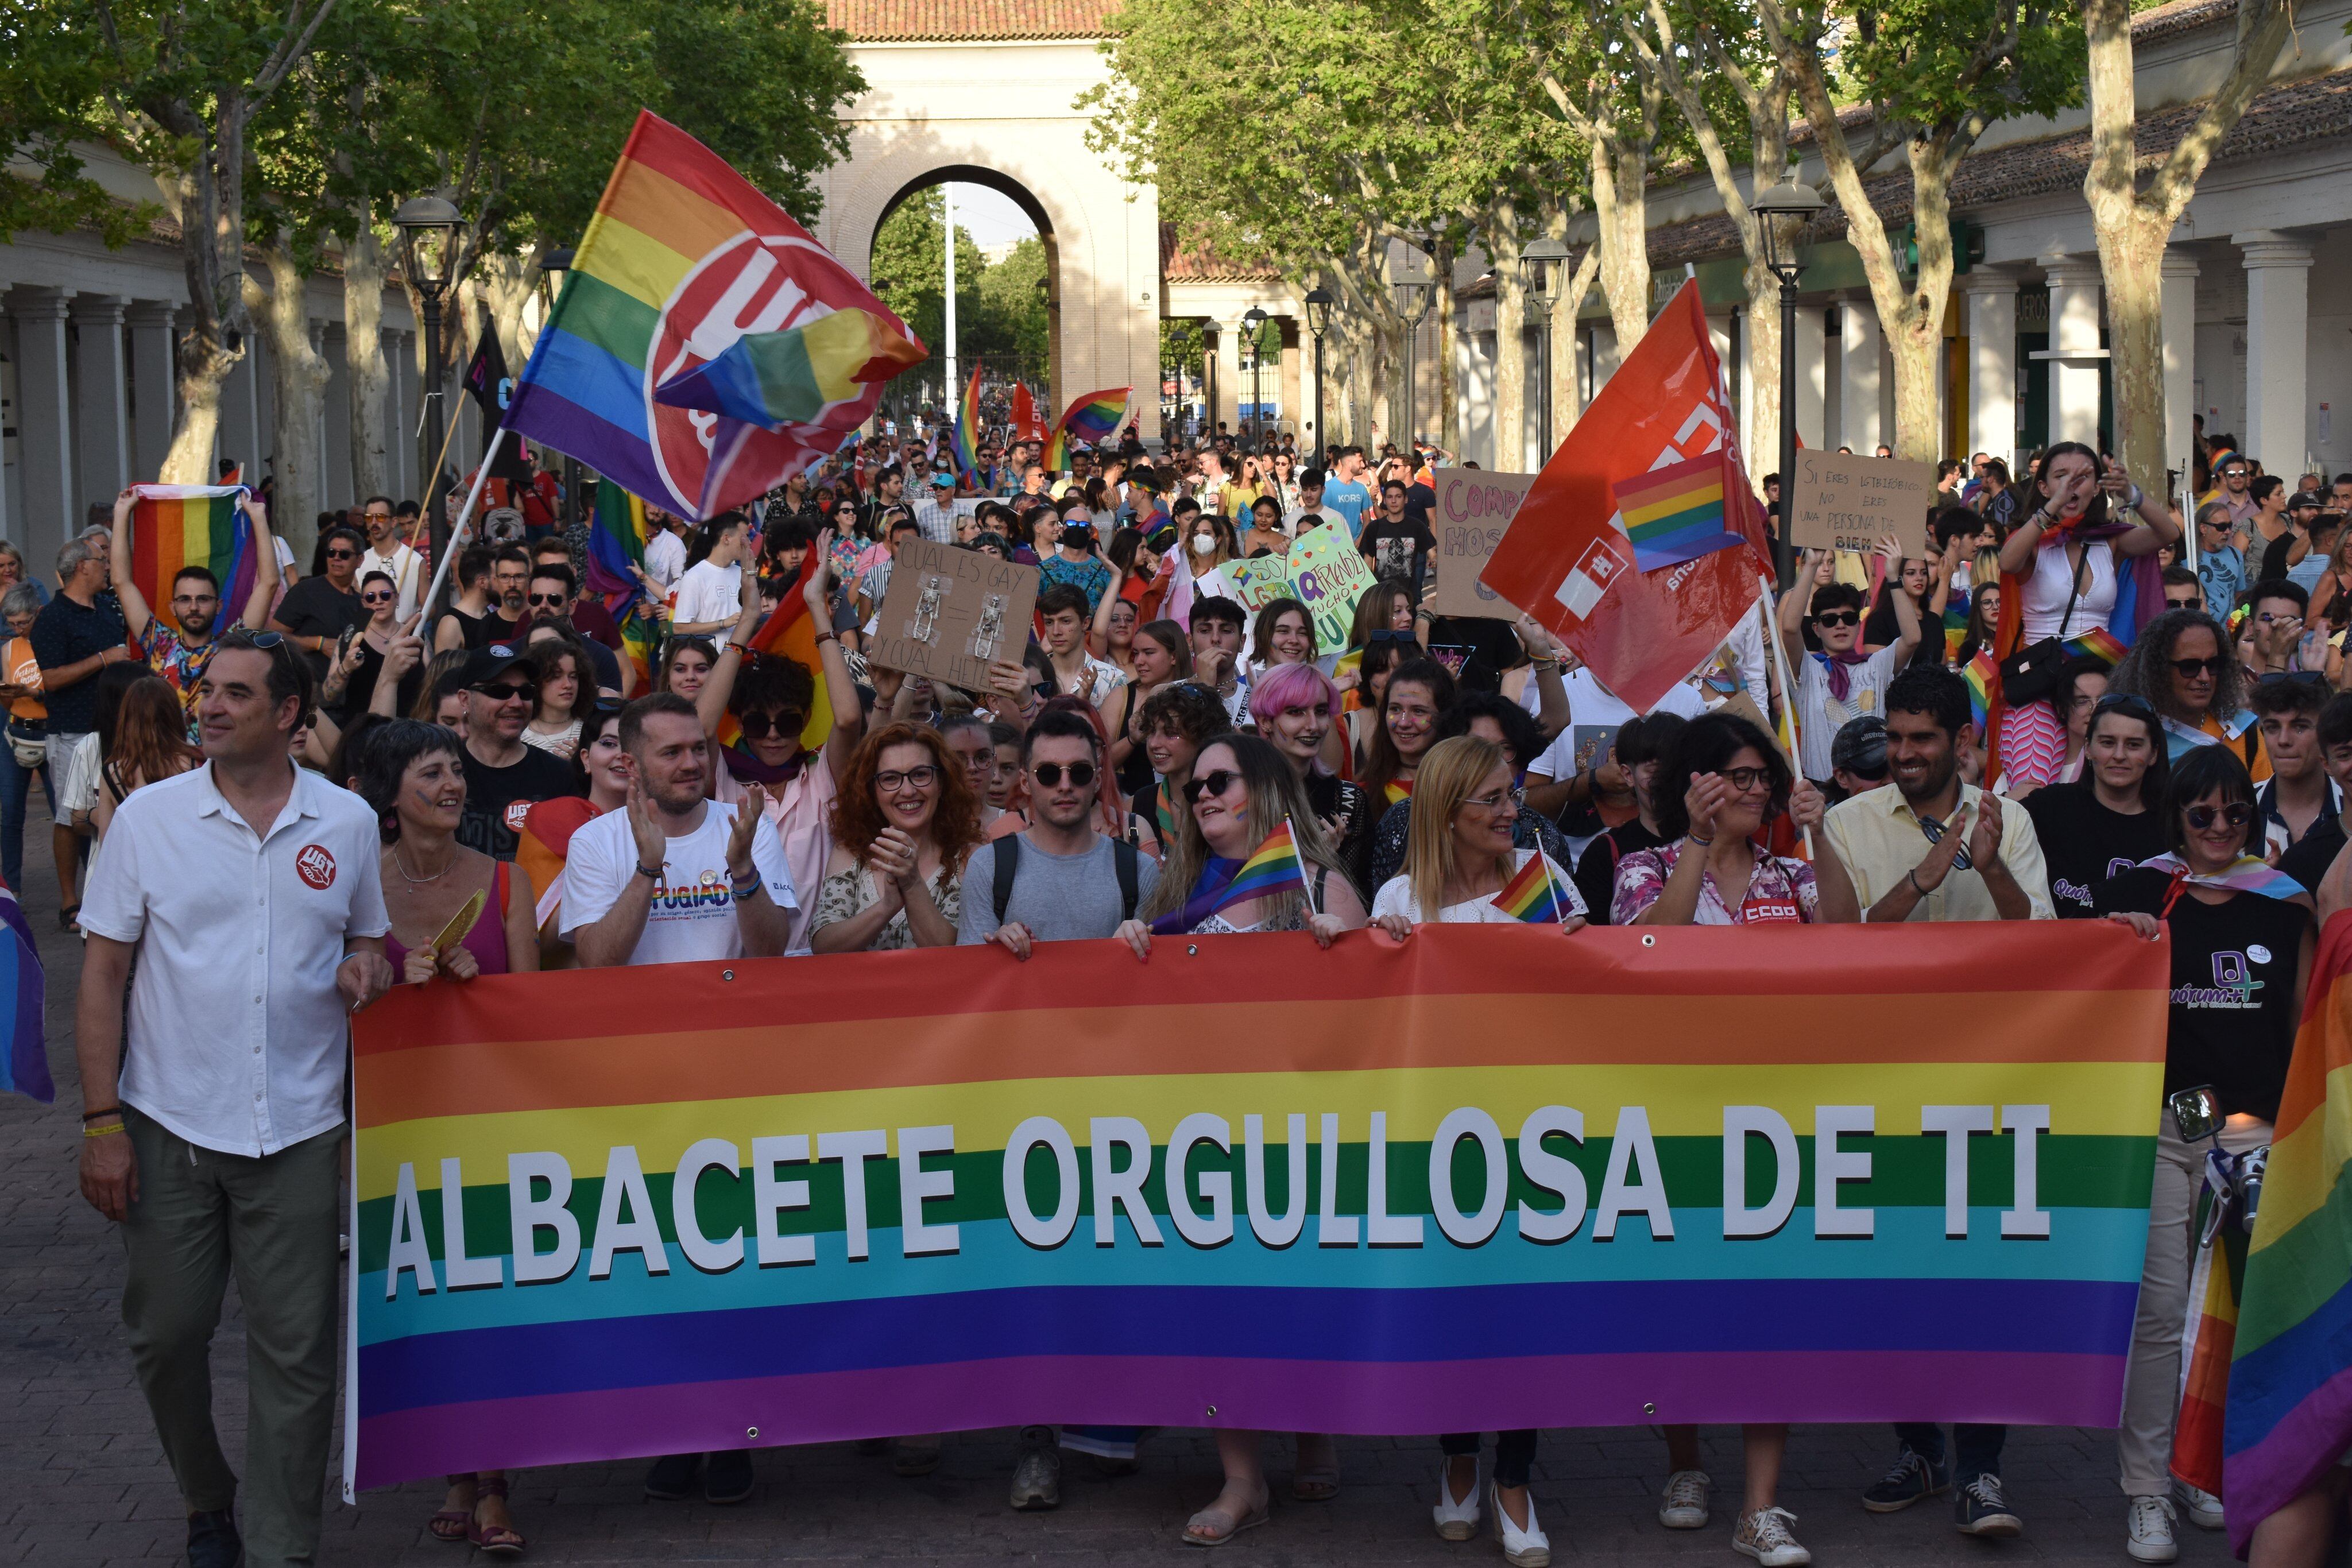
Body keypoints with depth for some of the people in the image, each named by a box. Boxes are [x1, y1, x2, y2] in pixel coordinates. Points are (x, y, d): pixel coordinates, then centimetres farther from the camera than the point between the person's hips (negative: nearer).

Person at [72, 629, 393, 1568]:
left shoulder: (348, 824, 4)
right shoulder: (149, 818, 0)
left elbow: (369, 938, 18)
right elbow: (103, 973, 1)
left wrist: (367, 966, -8)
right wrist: (101, 1121, -6)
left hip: (297, 1130, 0)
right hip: (167, 1127, 0)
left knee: (295, 1352, 1)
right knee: (165, 1334, 7)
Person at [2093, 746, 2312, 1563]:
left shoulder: (2284, 902, 8)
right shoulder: (2138, 893, 3)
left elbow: (2305, 1025, 14)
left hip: (2252, 1128, 2)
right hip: (2155, 1123, -2)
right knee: (2156, 1309, -4)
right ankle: (2146, 1493, 3)